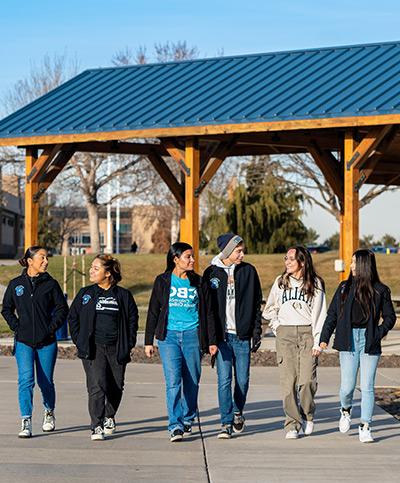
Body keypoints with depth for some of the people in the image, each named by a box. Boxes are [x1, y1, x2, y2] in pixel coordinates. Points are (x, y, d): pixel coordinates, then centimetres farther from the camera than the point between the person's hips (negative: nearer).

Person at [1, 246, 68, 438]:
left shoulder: (51, 284, 1)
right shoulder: (16, 284, 4)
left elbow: (62, 309, 4)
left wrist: (52, 328, -6)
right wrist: (16, 327, -1)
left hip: (46, 342, 0)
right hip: (23, 342, 0)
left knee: (45, 381, 10)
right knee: (26, 380, -14)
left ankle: (49, 412, 36)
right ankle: (26, 422, -14)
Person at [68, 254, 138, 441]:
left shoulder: (123, 295, 4)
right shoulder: (85, 294, 7)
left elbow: (132, 320, 10)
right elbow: (73, 318, 12)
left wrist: (128, 345, 2)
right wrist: (80, 342, 1)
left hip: (116, 348, 1)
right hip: (93, 348, -1)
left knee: (116, 386, 11)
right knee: (97, 385, -15)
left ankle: (109, 417, 38)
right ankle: (96, 427, -14)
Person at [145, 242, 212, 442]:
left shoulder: (198, 282, 8)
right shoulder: (163, 281, 5)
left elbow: (207, 312, 12)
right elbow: (153, 311, 8)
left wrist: (210, 340, 9)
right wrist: (149, 341, 6)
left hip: (192, 335, 2)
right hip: (169, 336, -2)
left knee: (191, 381, 7)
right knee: (173, 381, -13)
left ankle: (188, 419, 27)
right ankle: (175, 426, -17)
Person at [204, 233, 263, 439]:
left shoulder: (248, 271, 5)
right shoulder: (211, 273, 2)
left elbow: (256, 304, 8)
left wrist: (256, 333, 2)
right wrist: (211, 339, -7)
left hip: (242, 335, 1)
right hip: (222, 335, -1)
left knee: (242, 380, 5)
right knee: (224, 380, -6)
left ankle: (238, 412, 29)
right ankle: (226, 422, -2)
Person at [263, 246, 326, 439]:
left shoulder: (315, 284, 4)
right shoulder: (280, 282, 10)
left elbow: (319, 314, 2)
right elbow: (270, 309, 21)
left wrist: (317, 341, -5)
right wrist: (277, 326, 6)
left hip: (307, 332, -2)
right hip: (285, 334, 2)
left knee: (307, 380, -10)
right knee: (288, 380, -7)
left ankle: (308, 415, 15)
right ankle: (292, 424, -4)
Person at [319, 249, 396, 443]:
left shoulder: (380, 290, 3)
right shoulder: (344, 288, 8)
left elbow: (390, 317, 10)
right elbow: (332, 315, 9)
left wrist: (379, 333, -7)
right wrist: (324, 338, -1)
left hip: (369, 343, -1)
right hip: (348, 341, 1)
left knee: (367, 387, -2)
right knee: (347, 386, -3)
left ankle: (365, 427, 5)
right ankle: (345, 410, 29)